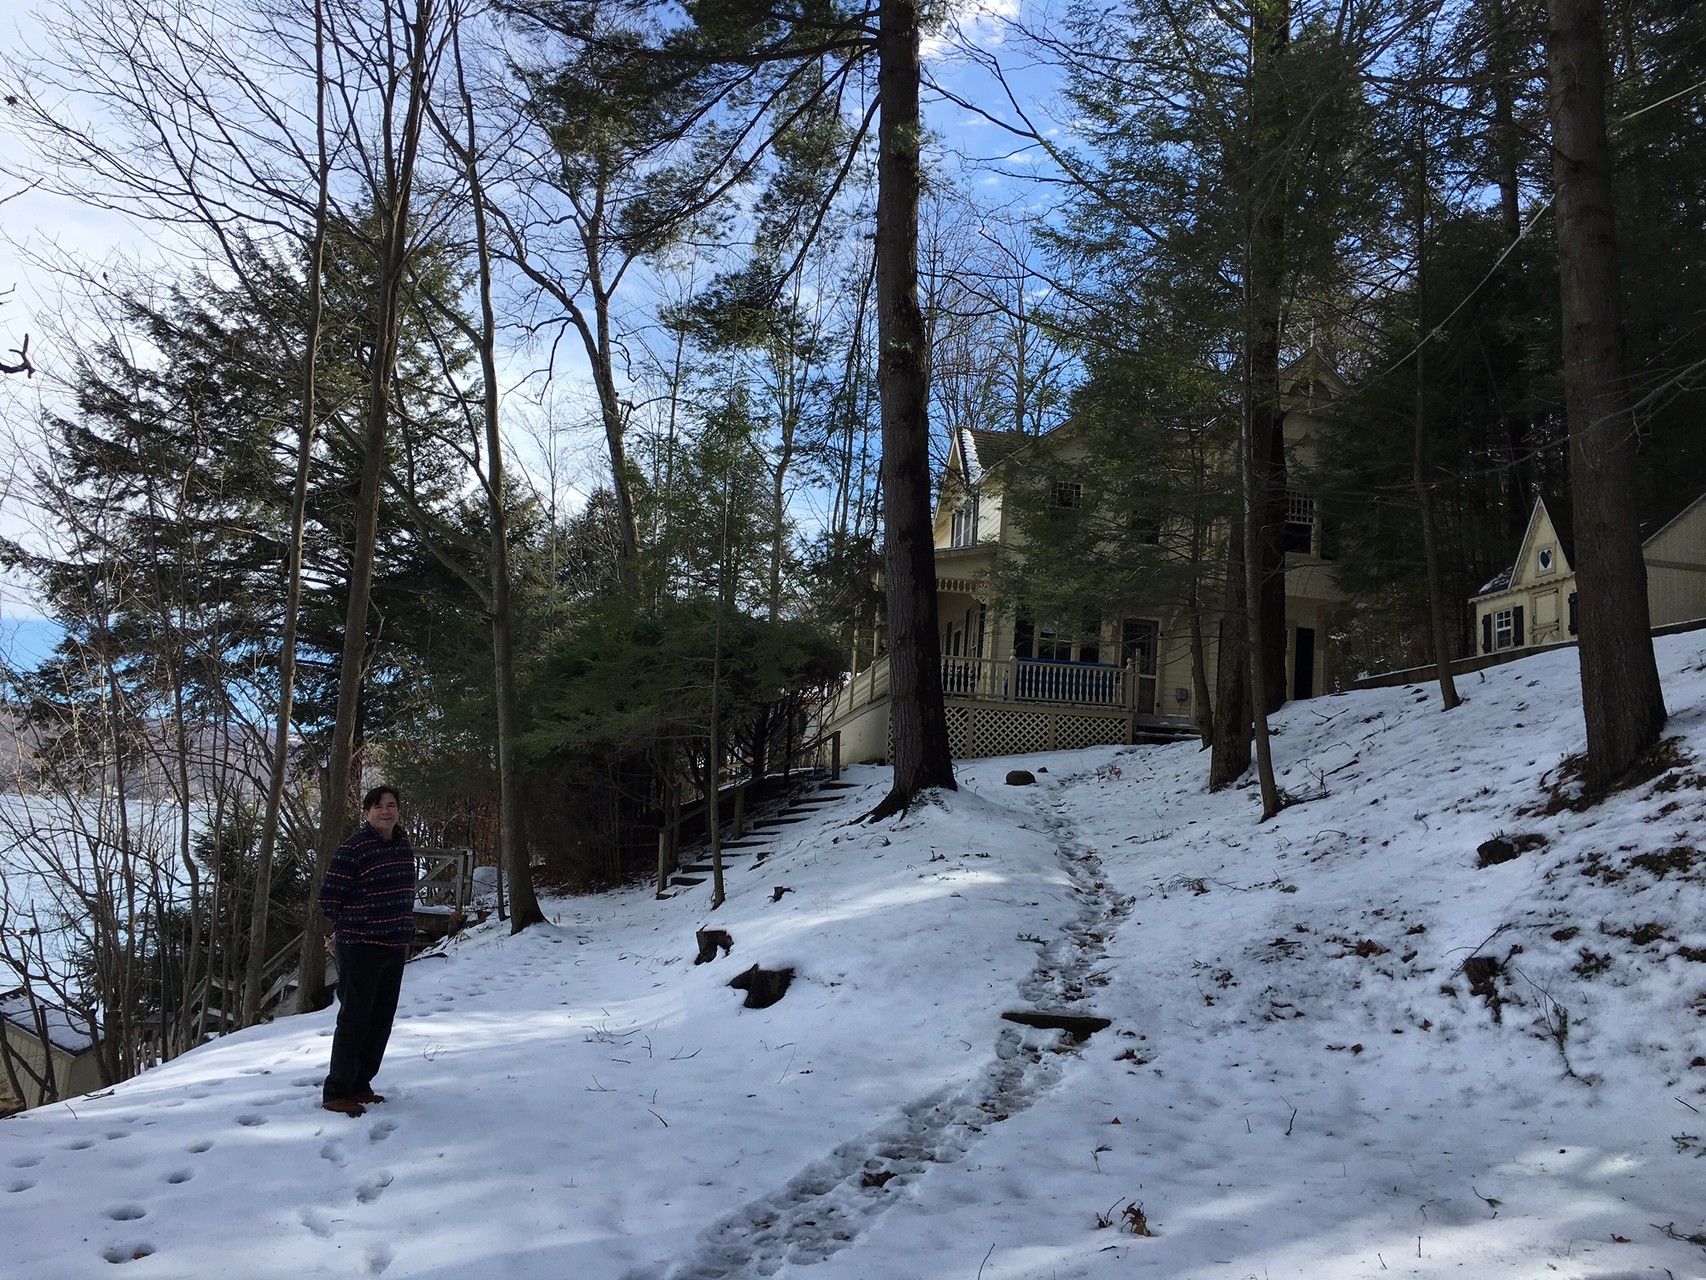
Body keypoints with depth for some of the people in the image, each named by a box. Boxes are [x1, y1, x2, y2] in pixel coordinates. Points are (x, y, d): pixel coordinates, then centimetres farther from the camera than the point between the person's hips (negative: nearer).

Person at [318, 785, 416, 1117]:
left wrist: (402, 930, 12)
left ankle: (360, 1085, 27)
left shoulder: (403, 845, 7)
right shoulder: (353, 848, -15)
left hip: (395, 948, 7)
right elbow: (328, 897, -10)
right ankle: (335, 1093, 10)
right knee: (355, 1019, -2)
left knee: (382, 1019, 13)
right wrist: (350, 929, 1)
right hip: (359, 949, -7)